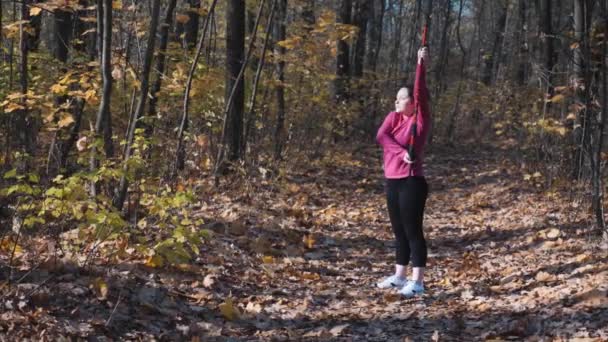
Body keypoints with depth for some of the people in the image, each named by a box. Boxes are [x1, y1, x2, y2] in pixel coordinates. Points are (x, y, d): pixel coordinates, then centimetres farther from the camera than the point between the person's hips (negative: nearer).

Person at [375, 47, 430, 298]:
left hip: (412, 182, -7)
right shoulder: (394, 117, 9)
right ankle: (399, 276, 25)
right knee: (399, 231, 15)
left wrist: (421, 64, -24)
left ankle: (417, 282, -3)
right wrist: (400, 152, -21)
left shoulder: (421, 119, -6)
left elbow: (420, 92, -18)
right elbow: (381, 136, -8)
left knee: (413, 231, -6)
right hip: (392, 181, 7)